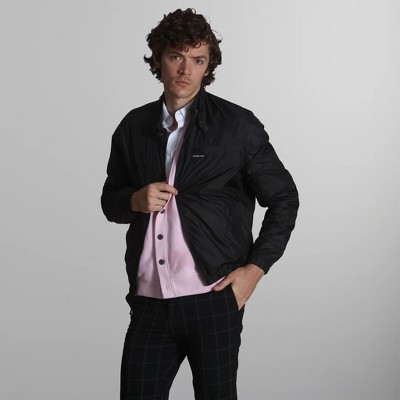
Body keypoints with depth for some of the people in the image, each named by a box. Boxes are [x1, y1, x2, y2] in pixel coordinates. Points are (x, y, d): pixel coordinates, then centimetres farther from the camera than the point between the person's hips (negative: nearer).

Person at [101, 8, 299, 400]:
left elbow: (283, 198, 3)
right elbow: (110, 200, 18)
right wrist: (135, 201, -5)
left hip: (213, 299, -3)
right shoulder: (133, 127, 8)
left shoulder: (238, 125, -2)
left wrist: (255, 268, -5)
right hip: (148, 302, 3)